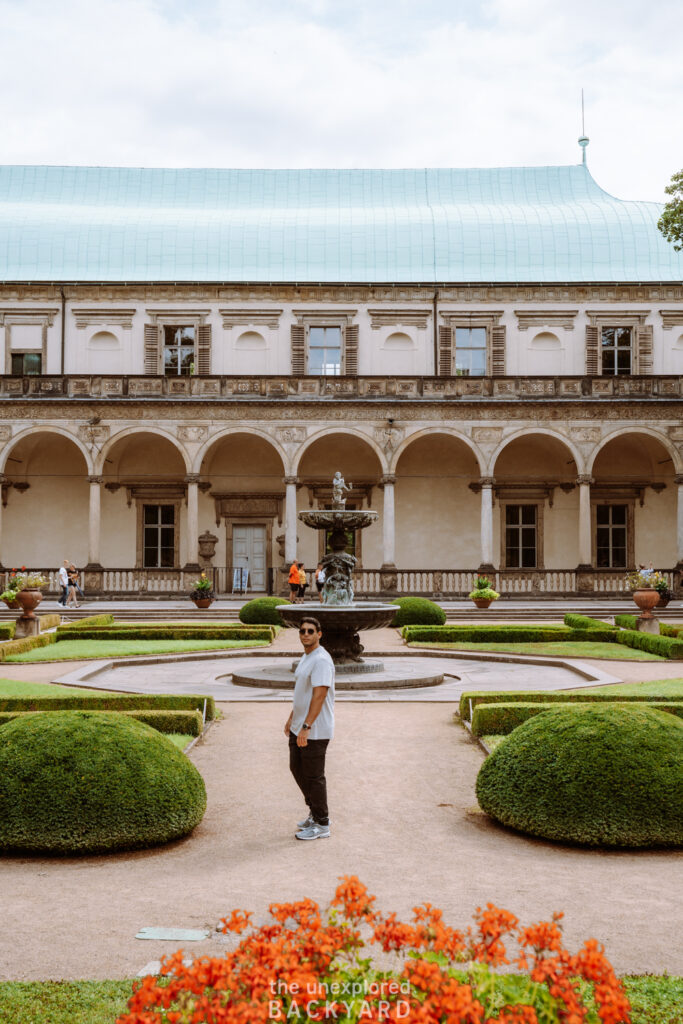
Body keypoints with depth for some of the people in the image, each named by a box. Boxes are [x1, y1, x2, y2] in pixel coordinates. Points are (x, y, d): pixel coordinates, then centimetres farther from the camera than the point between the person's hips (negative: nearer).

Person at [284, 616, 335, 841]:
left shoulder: (321, 660, -20)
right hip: (299, 727, 10)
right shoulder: (305, 657, 13)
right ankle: (315, 813, 33)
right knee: (297, 769, 18)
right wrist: (292, 718, 26)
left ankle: (322, 825, 12)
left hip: (315, 731, -10)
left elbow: (319, 695, -27)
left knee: (314, 776, -1)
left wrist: (306, 727, -30)